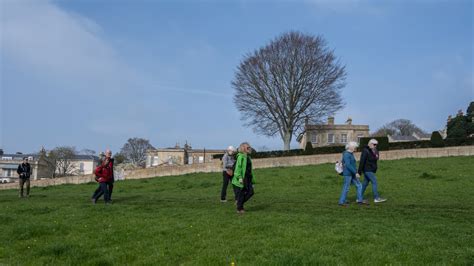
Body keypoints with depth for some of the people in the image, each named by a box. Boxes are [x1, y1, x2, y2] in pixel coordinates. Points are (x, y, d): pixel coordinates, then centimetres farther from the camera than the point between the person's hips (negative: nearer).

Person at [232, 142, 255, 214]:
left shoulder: (248, 157, 15)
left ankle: (240, 203, 22)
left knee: (250, 192, 4)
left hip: (247, 179, 9)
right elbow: (238, 167, -19)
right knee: (240, 194, -1)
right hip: (241, 179, -8)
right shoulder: (240, 157, -12)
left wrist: (252, 180, 22)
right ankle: (239, 209, 12)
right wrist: (239, 177, -26)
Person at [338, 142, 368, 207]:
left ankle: (360, 200, 18)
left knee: (359, 185, 10)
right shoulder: (346, 154, -18)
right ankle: (341, 202, 7)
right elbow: (348, 165, -25)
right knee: (346, 188, -2)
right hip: (348, 174, -10)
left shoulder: (350, 154, 13)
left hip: (352, 174, 10)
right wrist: (355, 173, -24)